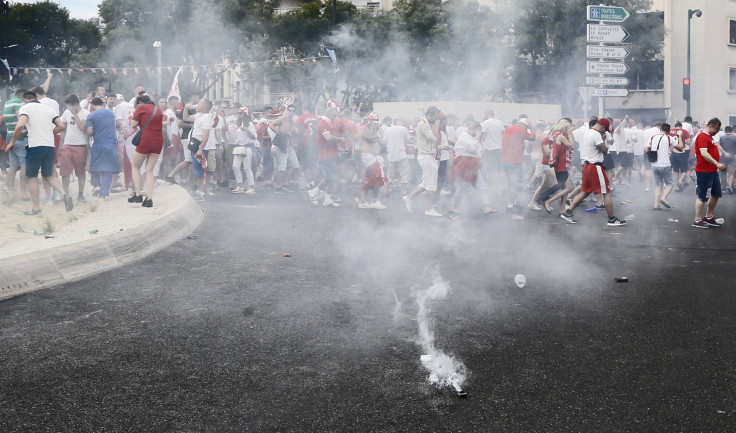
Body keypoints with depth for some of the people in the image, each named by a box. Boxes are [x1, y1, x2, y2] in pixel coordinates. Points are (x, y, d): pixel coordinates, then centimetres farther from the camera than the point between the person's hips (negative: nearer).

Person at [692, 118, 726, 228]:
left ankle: (708, 217, 25)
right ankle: (697, 220, 5)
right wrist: (717, 164, -33)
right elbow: (704, 153, -28)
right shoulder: (702, 136, -16)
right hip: (704, 172, -10)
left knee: (716, 194, 14)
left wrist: (718, 165, 22)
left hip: (713, 171, 10)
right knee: (702, 196, -3)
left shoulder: (709, 137, 18)